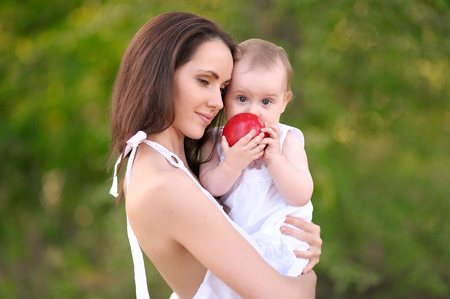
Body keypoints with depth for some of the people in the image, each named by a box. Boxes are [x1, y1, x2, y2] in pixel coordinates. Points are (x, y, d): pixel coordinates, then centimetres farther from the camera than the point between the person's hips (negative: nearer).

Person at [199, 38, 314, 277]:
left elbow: (301, 197, -11)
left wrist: (274, 158, -22)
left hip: (280, 240, -4)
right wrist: (232, 164, -25)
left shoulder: (287, 141, -2)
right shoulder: (217, 140, 2)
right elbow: (208, 188, -9)